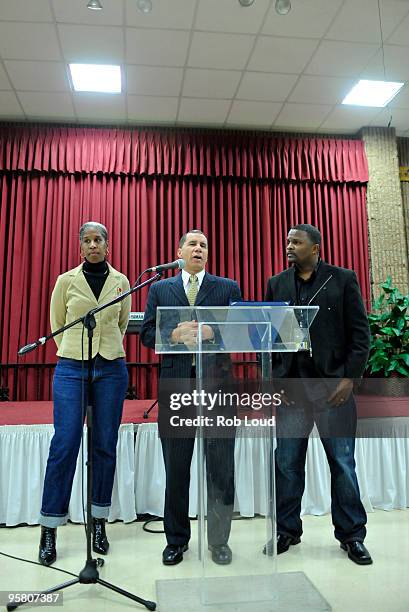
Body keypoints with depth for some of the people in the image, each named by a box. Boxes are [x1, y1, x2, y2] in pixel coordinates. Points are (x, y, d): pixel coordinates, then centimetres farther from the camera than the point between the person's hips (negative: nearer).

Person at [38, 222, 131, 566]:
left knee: (105, 447, 6)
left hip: (112, 369, 2)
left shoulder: (121, 282, 6)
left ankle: (99, 524, 21)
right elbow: (57, 325, 11)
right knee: (64, 445, -3)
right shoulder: (66, 281, 2)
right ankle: (49, 531, 12)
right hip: (71, 368, -1)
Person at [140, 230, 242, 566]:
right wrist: (175, 334, -13)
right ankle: (176, 540, 30)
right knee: (176, 470, 12)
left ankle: (219, 541, 25)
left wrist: (212, 332, -15)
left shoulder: (228, 287, 9)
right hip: (176, 383, 1)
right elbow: (147, 334, 5)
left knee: (221, 469, 6)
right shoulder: (160, 289, 11)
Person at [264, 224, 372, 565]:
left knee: (343, 464, 8)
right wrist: (274, 380, 0)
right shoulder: (277, 284, 9)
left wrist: (350, 378, -8)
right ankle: (286, 531, 26)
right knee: (287, 464, 9)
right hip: (290, 389, 2)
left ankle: (351, 535, 25)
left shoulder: (343, 279, 2)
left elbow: (360, 333, -1)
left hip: (334, 387, -2)